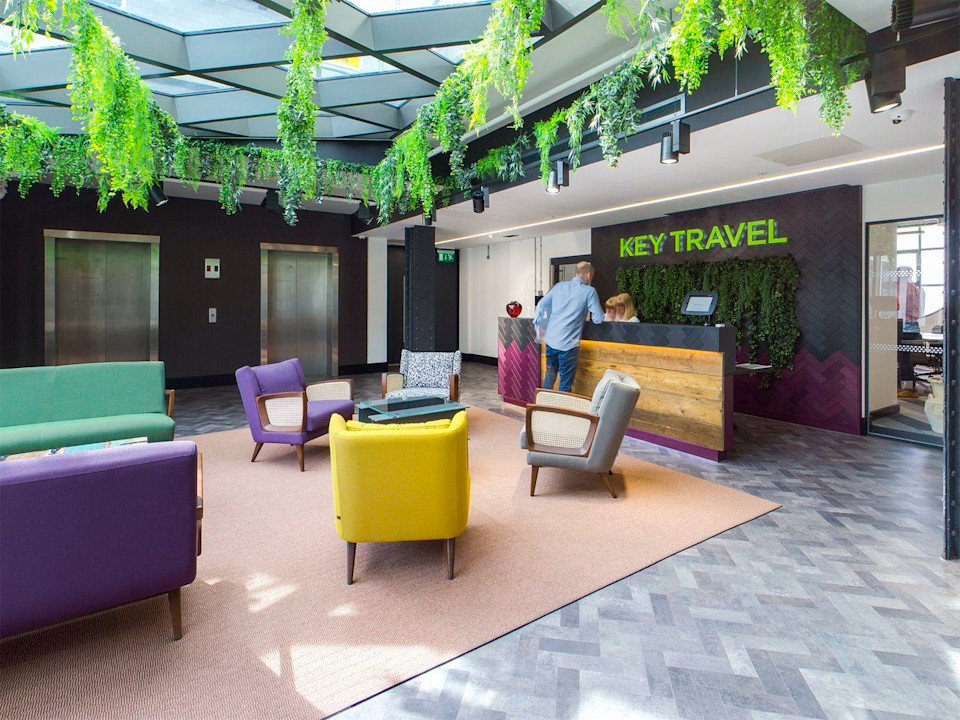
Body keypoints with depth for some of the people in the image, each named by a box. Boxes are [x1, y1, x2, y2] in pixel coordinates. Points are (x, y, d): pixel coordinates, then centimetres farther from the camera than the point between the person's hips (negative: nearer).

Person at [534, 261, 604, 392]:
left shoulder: (559, 286, 9)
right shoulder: (589, 291, -5)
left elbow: (541, 306, 11)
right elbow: (598, 319, -5)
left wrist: (539, 328, 19)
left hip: (551, 340, 5)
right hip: (568, 343, -5)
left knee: (550, 374, 22)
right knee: (565, 383, 6)